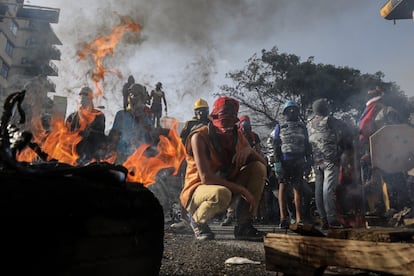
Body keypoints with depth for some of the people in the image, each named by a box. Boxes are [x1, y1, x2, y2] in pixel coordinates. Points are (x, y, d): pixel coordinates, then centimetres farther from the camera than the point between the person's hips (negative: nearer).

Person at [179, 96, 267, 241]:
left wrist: (249, 150, -21)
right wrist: (242, 190, -26)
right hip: (198, 191, -6)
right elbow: (206, 177, -28)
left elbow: (264, 162, 2)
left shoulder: (237, 135, 0)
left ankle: (244, 225, -10)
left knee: (258, 168, -10)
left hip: (225, 186, 6)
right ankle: (196, 219, -5)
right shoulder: (199, 137, -19)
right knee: (221, 193, -40)